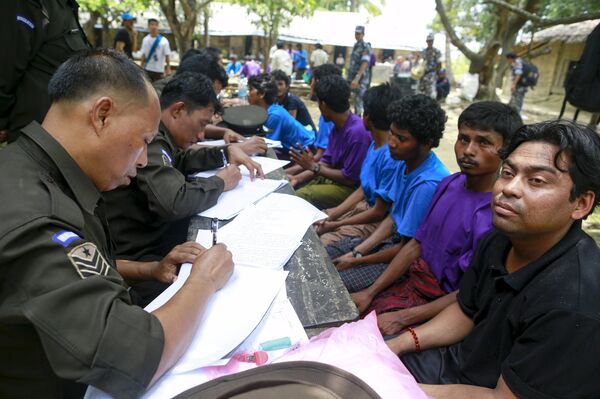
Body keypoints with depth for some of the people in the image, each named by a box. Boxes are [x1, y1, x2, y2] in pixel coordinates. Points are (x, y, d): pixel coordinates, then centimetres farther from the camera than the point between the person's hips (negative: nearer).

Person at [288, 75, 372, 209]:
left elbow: (350, 179, -23)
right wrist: (297, 178, -3)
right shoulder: (338, 126, 2)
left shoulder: (357, 132, -26)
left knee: (299, 197, -21)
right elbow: (326, 162, 9)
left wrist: (313, 166, -15)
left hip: (351, 188, -9)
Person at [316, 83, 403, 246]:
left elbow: (379, 212, -21)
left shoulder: (391, 157, -27)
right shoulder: (374, 144, 3)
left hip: (380, 220, -9)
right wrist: (331, 215, -2)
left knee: (322, 243, -23)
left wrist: (336, 225, -13)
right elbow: (362, 189, 8)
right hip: (365, 205, 9)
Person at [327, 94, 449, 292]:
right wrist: (356, 252, -4)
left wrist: (356, 261, -11)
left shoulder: (428, 185, -29)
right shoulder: (407, 163, -2)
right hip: (394, 238, 9)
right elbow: (393, 217, 5)